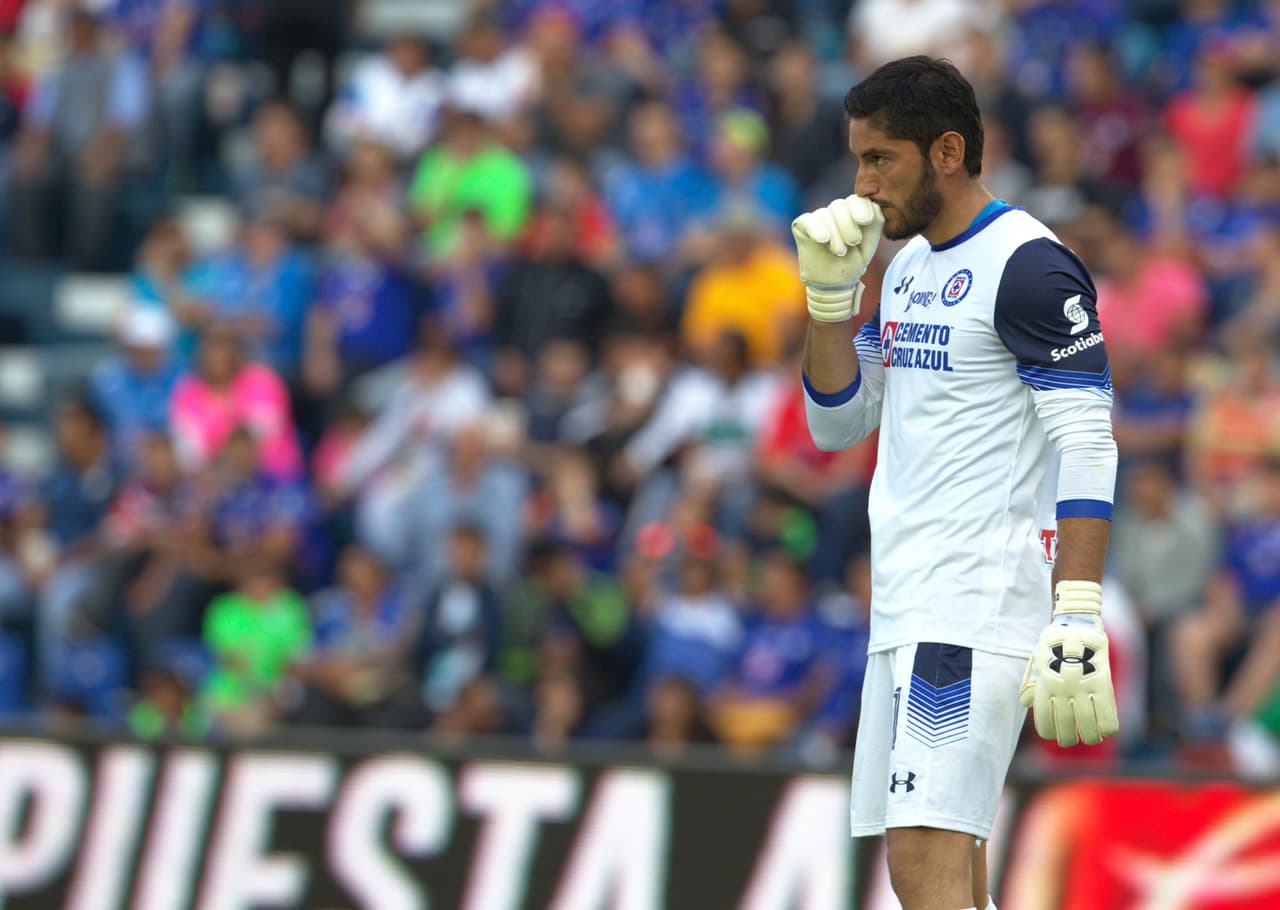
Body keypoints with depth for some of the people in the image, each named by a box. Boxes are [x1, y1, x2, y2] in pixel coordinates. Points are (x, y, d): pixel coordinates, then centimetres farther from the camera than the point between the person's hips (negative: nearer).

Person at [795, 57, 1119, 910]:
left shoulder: (1028, 266, -11)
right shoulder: (911, 263, 17)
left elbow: (1088, 449, -16)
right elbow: (836, 424, 21)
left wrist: (1078, 619, -24)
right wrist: (831, 291, 6)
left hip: (980, 610, -9)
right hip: (906, 613, 9)